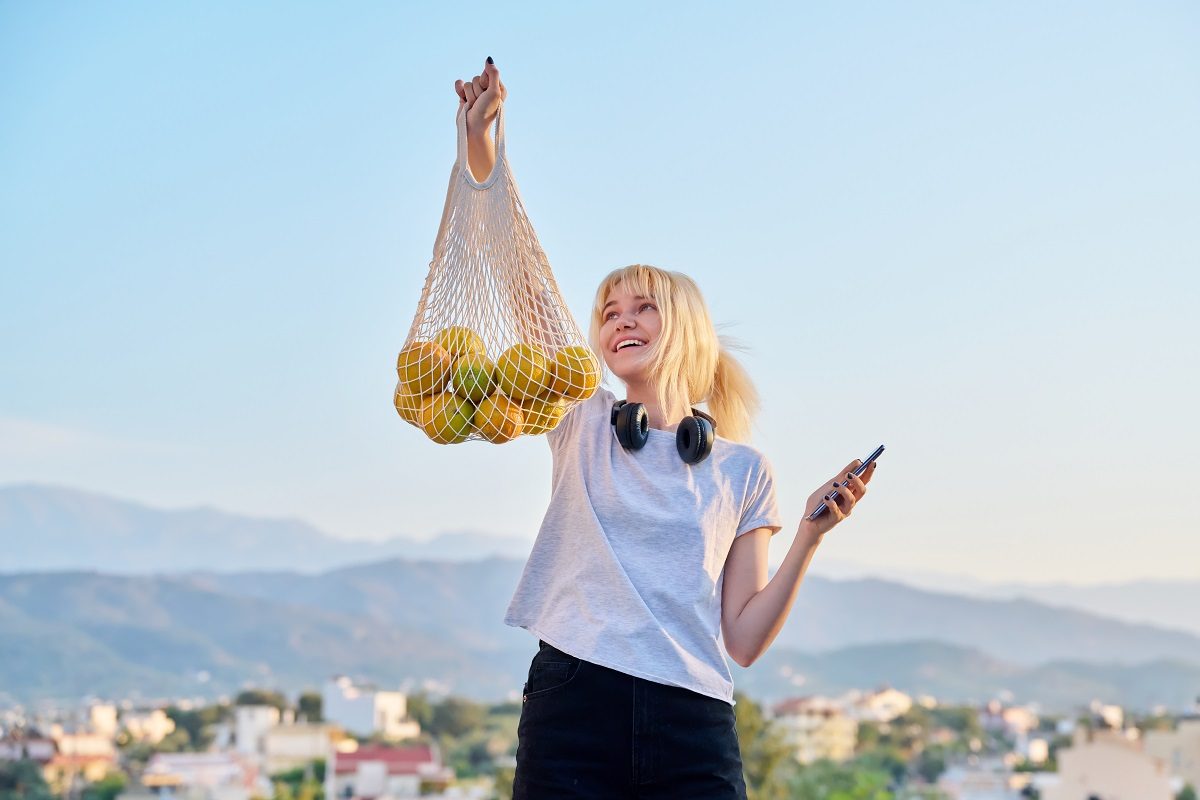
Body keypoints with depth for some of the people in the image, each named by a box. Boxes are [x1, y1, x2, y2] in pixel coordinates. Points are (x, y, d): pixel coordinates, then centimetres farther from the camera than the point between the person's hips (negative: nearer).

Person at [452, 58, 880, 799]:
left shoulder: (743, 469, 11)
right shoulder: (582, 424, 12)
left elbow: (744, 639, 8)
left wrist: (810, 536, -2)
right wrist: (482, 154, -4)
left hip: (692, 735, 0)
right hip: (572, 710, 0)